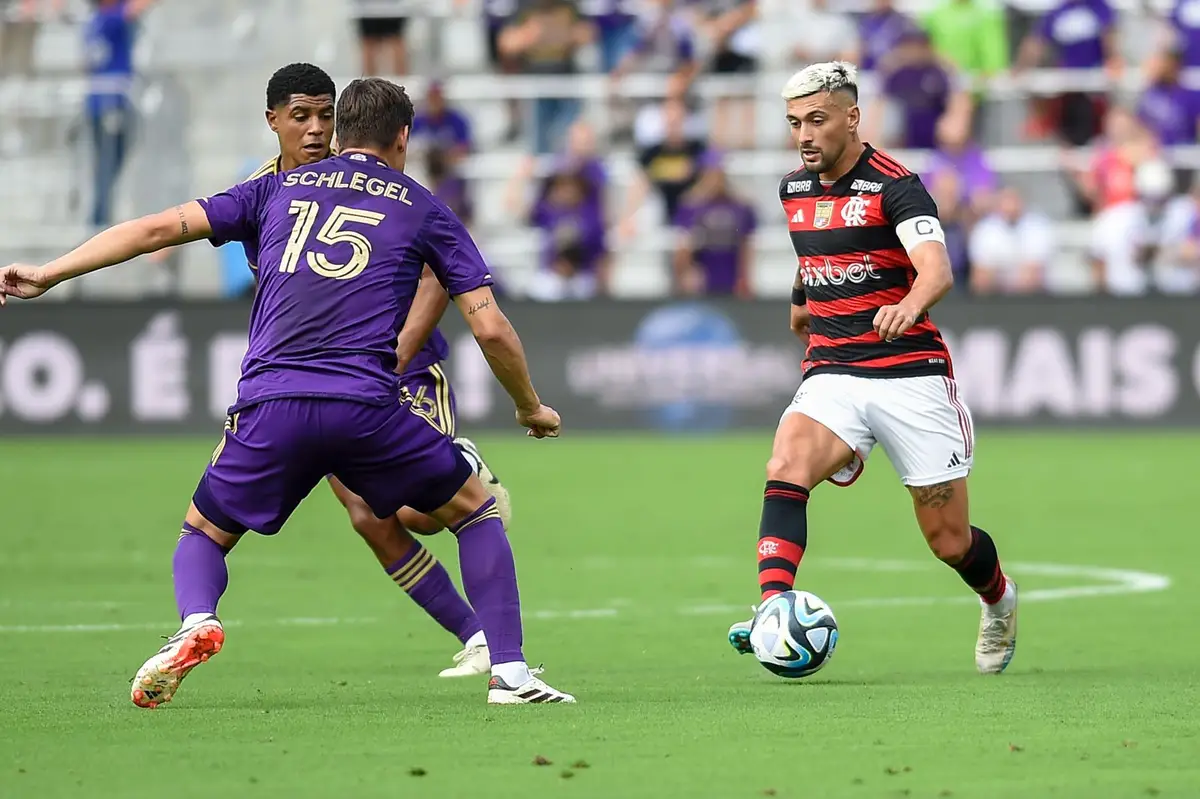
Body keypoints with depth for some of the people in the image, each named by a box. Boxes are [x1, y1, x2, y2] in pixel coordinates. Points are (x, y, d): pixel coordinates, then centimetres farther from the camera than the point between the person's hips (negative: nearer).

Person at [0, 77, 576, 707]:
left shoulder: (279, 189, 20)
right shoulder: (424, 211, 16)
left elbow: (160, 227, 13)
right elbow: (490, 329, 10)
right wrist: (530, 407, 26)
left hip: (268, 404, 1)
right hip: (366, 406, -1)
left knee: (204, 531, 22)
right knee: (476, 512, 19)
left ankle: (196, 621, -11)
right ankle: (508, 671, 7)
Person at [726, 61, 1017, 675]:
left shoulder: (893, 185, -11)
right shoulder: (794, 190, 10)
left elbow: (937, 269, -28)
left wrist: (908, 305, -47)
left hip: (910, 375, -5)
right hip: (831, 375, 5)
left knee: (949, 540, 3)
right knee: (787, 468, -28)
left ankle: (999, 602, 36)